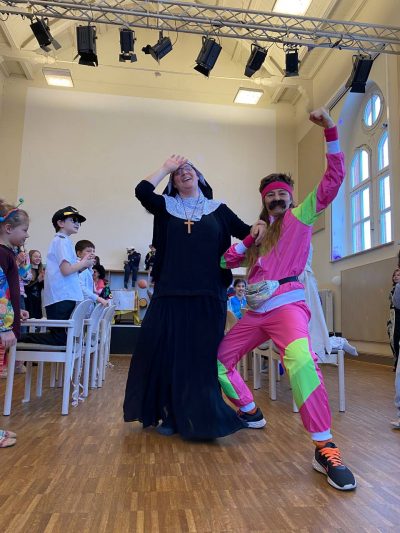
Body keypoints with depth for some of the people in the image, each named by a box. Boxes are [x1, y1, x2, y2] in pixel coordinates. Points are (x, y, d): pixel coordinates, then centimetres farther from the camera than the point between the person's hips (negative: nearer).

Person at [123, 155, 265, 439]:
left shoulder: (218, 210, 13)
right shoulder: (166, 206, 12)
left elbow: (247, 233, 11)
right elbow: (142, 191, -4)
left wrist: (259, 226, -10)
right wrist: (166, 167, 5)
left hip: (209, 297, 0)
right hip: (170, 294, 1)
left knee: (204, 357, 3)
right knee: (168, 354, 4)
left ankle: (203, 418, 18)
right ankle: (170, 415, 21)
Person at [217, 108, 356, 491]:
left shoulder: (301, 216, 10)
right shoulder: (260, 233, 24)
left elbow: (334, 179, 0)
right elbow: (227, 262, 20)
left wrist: (330, 132, -7)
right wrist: (248, 241, 6)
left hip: (286, 304, -7)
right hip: (255, 312, 7)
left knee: (300, 359, -35)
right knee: (219, 359, 11)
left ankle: (325, 449, -26)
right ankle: (249, 412, 31)